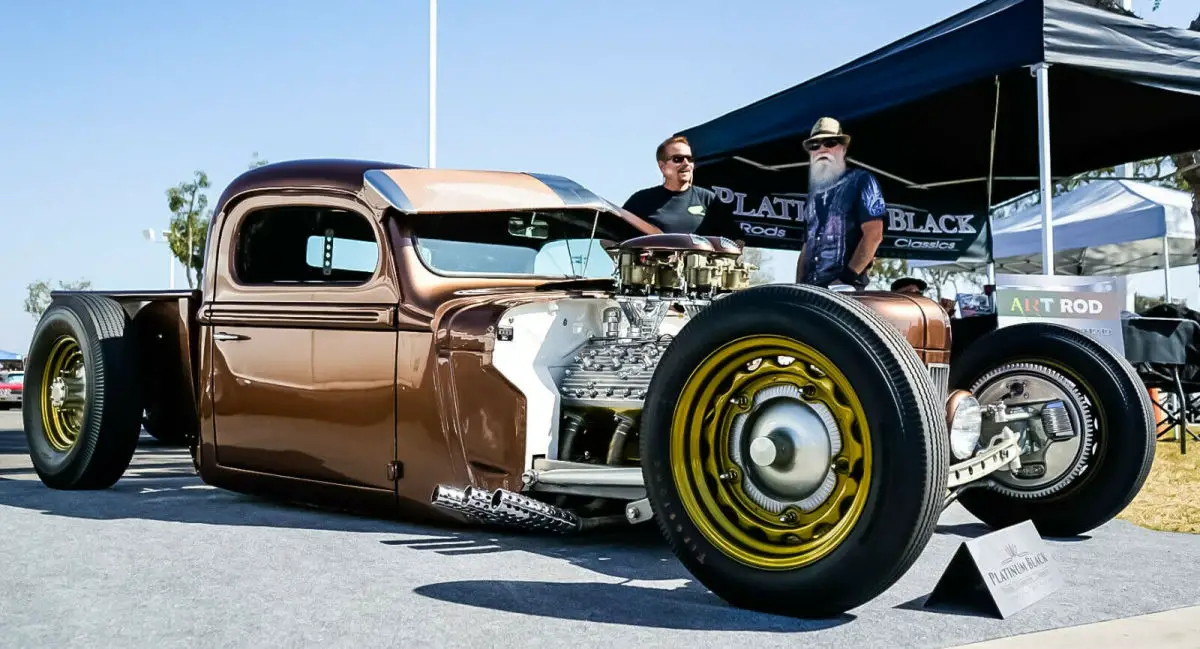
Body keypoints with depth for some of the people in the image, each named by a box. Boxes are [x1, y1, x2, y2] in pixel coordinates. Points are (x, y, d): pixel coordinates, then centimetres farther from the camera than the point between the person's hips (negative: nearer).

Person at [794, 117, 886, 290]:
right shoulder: (813, 196, 22)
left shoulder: (861, 181, 3)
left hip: (845, 287, -6)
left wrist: (848, 276, -17)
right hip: (811, 287, 6)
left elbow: (874, 234, -8)